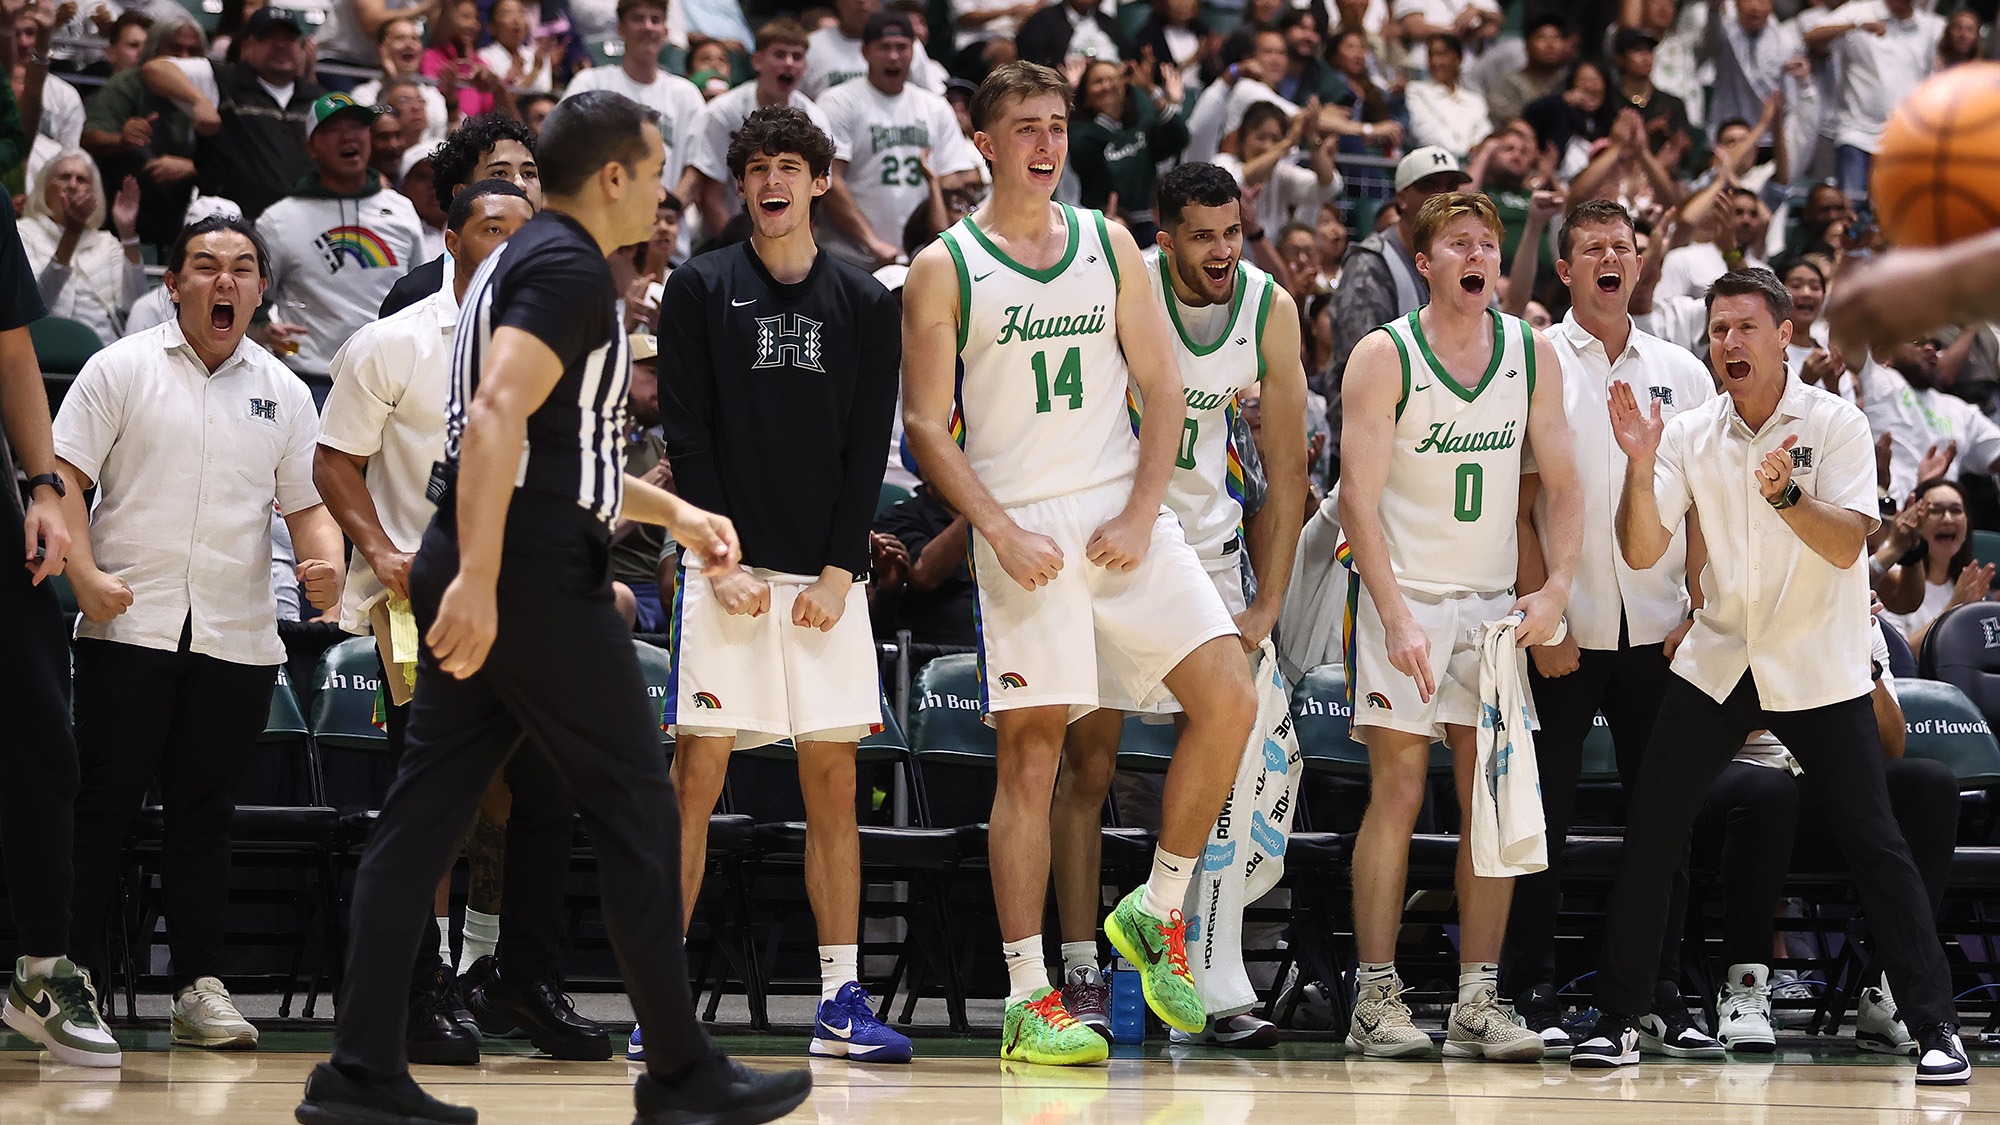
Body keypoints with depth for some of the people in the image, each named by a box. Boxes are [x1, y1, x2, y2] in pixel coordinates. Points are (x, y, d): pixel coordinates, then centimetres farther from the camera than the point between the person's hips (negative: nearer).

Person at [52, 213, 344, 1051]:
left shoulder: (283, 392, 13)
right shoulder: (122, 369, 3)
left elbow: (307, 503, 15)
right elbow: (65, 478, 0)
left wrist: (326, 566, -6)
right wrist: (85, 574, -13)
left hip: (237, 636, 3)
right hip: (129, 627, -3)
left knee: (205, 811, 6)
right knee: (105, 801, -3)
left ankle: (200, 984, 10)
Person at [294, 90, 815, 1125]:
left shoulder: (524, 260, 21)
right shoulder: (570, 269, -11)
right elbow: (497, 415, -24)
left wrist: (674, 513, 33)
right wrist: (477, 579, -31)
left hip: (479, 579, 10)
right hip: (533, 577, -10)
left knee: (422, 816, 5)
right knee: (637, 817, -1)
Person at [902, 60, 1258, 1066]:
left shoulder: (1109, 246, 10)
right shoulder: (944, 270, 0)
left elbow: (1161, 390, 9)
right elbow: (926, 426, -2)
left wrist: (1140, 516, -4)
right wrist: (1002, 532, -12)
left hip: (1122, 514, 4)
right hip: (1020, 527, -4)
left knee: (1227, 698, -9)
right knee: (1030, 754, -5)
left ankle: (1158, 914, 9)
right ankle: (1029, 1003, -2)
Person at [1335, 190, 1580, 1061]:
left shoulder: (1532, 355, 3)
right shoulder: (1383, 357, -9)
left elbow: (1561, 486, 6)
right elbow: (1359, 499, -12)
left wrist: (1555, 588, -10)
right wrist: (1396, 618, -20)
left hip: (1494, 604, 4)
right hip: (1404, 599, -4)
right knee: (1398, 792, -6)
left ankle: (1477, 1003, 2)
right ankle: (1376, 1000, -2)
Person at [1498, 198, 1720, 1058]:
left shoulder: (1682, 373, 9)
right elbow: (1519, 505, -2)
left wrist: (1701, 609, -1)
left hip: (1656, 630, 3)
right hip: (1564, 631, -3)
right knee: (1541, 816, -3)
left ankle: (1661, 1001, 11)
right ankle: (1531, 997, 4)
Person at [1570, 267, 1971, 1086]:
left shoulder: (1836, 424, -8)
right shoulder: (1690, 434, 1)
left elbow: (1847, 545, -20)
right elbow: (1641, 552, -5)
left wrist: (1785, 494, -38)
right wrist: (1640, 466, -21)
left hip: (1819, 672, -3)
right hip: (1715, 666, 3)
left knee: (1874, 847, -6)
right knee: (1649, 836, -3)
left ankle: (1935, 1027, 1)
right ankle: (1617, 1018, 6)